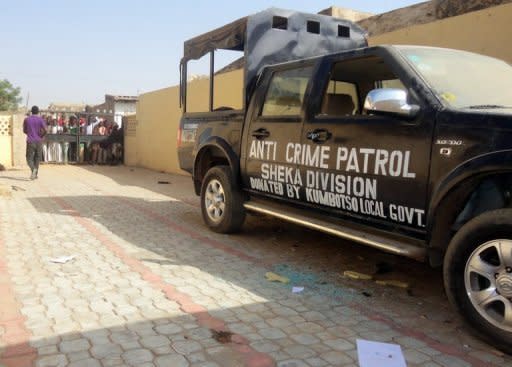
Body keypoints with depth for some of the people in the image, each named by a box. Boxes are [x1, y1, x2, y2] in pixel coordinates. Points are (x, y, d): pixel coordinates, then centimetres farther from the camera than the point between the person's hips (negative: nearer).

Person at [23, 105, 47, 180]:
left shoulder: (26, 120, 4)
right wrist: (41, 136, 3)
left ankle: (33, 169, -27)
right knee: (37, 158, 14)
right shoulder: (41, 120, -2)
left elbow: (24, 131, 13)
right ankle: (35, 174, 15)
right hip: (39, 141, 0)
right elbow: (45, 130, -14)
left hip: (30, 142, 0)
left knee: (29, 159, 2)